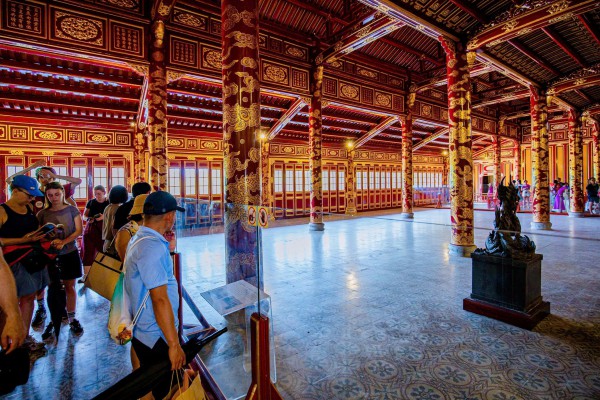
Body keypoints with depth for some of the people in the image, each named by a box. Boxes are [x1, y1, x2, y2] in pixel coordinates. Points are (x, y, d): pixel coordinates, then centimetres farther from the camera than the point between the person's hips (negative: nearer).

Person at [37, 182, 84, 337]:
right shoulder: (42, 214, 4)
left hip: (69, 254, -1)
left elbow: (79, 230, -5)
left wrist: (63, 242, -19)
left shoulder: (71, 210, -1)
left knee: (69, 286, 7)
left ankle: (72, 318, 17)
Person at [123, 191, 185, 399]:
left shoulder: (139, 239, 7)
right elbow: (160, 299, -28)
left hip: (144, 333, 10)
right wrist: (174, 345, -23)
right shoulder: (154, 247, -27)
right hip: (156, 339, -10)